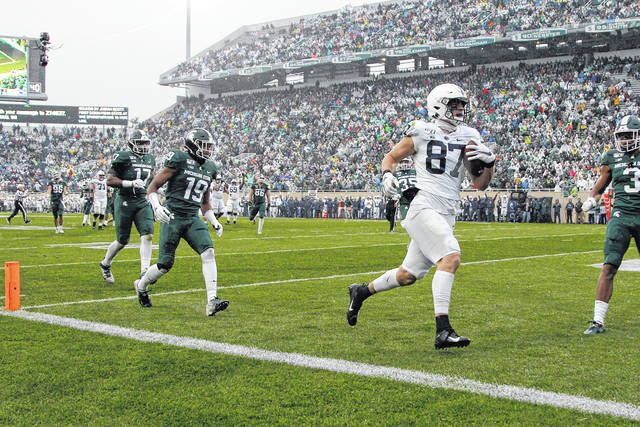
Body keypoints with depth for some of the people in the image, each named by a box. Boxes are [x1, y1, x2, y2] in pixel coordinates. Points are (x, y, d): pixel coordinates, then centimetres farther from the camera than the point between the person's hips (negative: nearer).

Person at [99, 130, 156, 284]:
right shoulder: (124, 157, -10)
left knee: (148, 235, -14)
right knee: (122, 241, 5)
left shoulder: (150, 160, 11)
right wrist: (131, 183, -23)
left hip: (143, 202, 5)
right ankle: (105, 265, 31)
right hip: (124, 201, -5)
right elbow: (110, 180, -13)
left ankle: (144, 271, -13)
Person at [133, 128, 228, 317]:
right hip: (173, 217, -5)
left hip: (193, 219, 5)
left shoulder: (209, 168, 12)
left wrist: (214, 222, 12)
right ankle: (141, 285, 31)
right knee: (165, 264, -1)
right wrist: (156, 207, -20)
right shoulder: (179, 160, -8)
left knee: (208, 253, -17)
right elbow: (152, 187, -4)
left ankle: (212, 302, -21)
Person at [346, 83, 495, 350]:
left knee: (408, 275, 13)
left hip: (446, 215, 6)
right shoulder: (422, 133, -1)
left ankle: (362, 291, 37)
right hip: (425, 207, -6)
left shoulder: (468, 138, 12)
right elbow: (391, 156, 12)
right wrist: (387, 175, -8)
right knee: (451, 257, -26)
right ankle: (443, 330, -26)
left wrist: (489, 163, -4)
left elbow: (480, 184, 14)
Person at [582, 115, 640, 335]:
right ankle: (598, 321, -10)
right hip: (622, 215, -1)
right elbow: (600, 186, 15)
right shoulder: (612, 157, 5)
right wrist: (591, 199, -4)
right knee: (609, 266, -11)